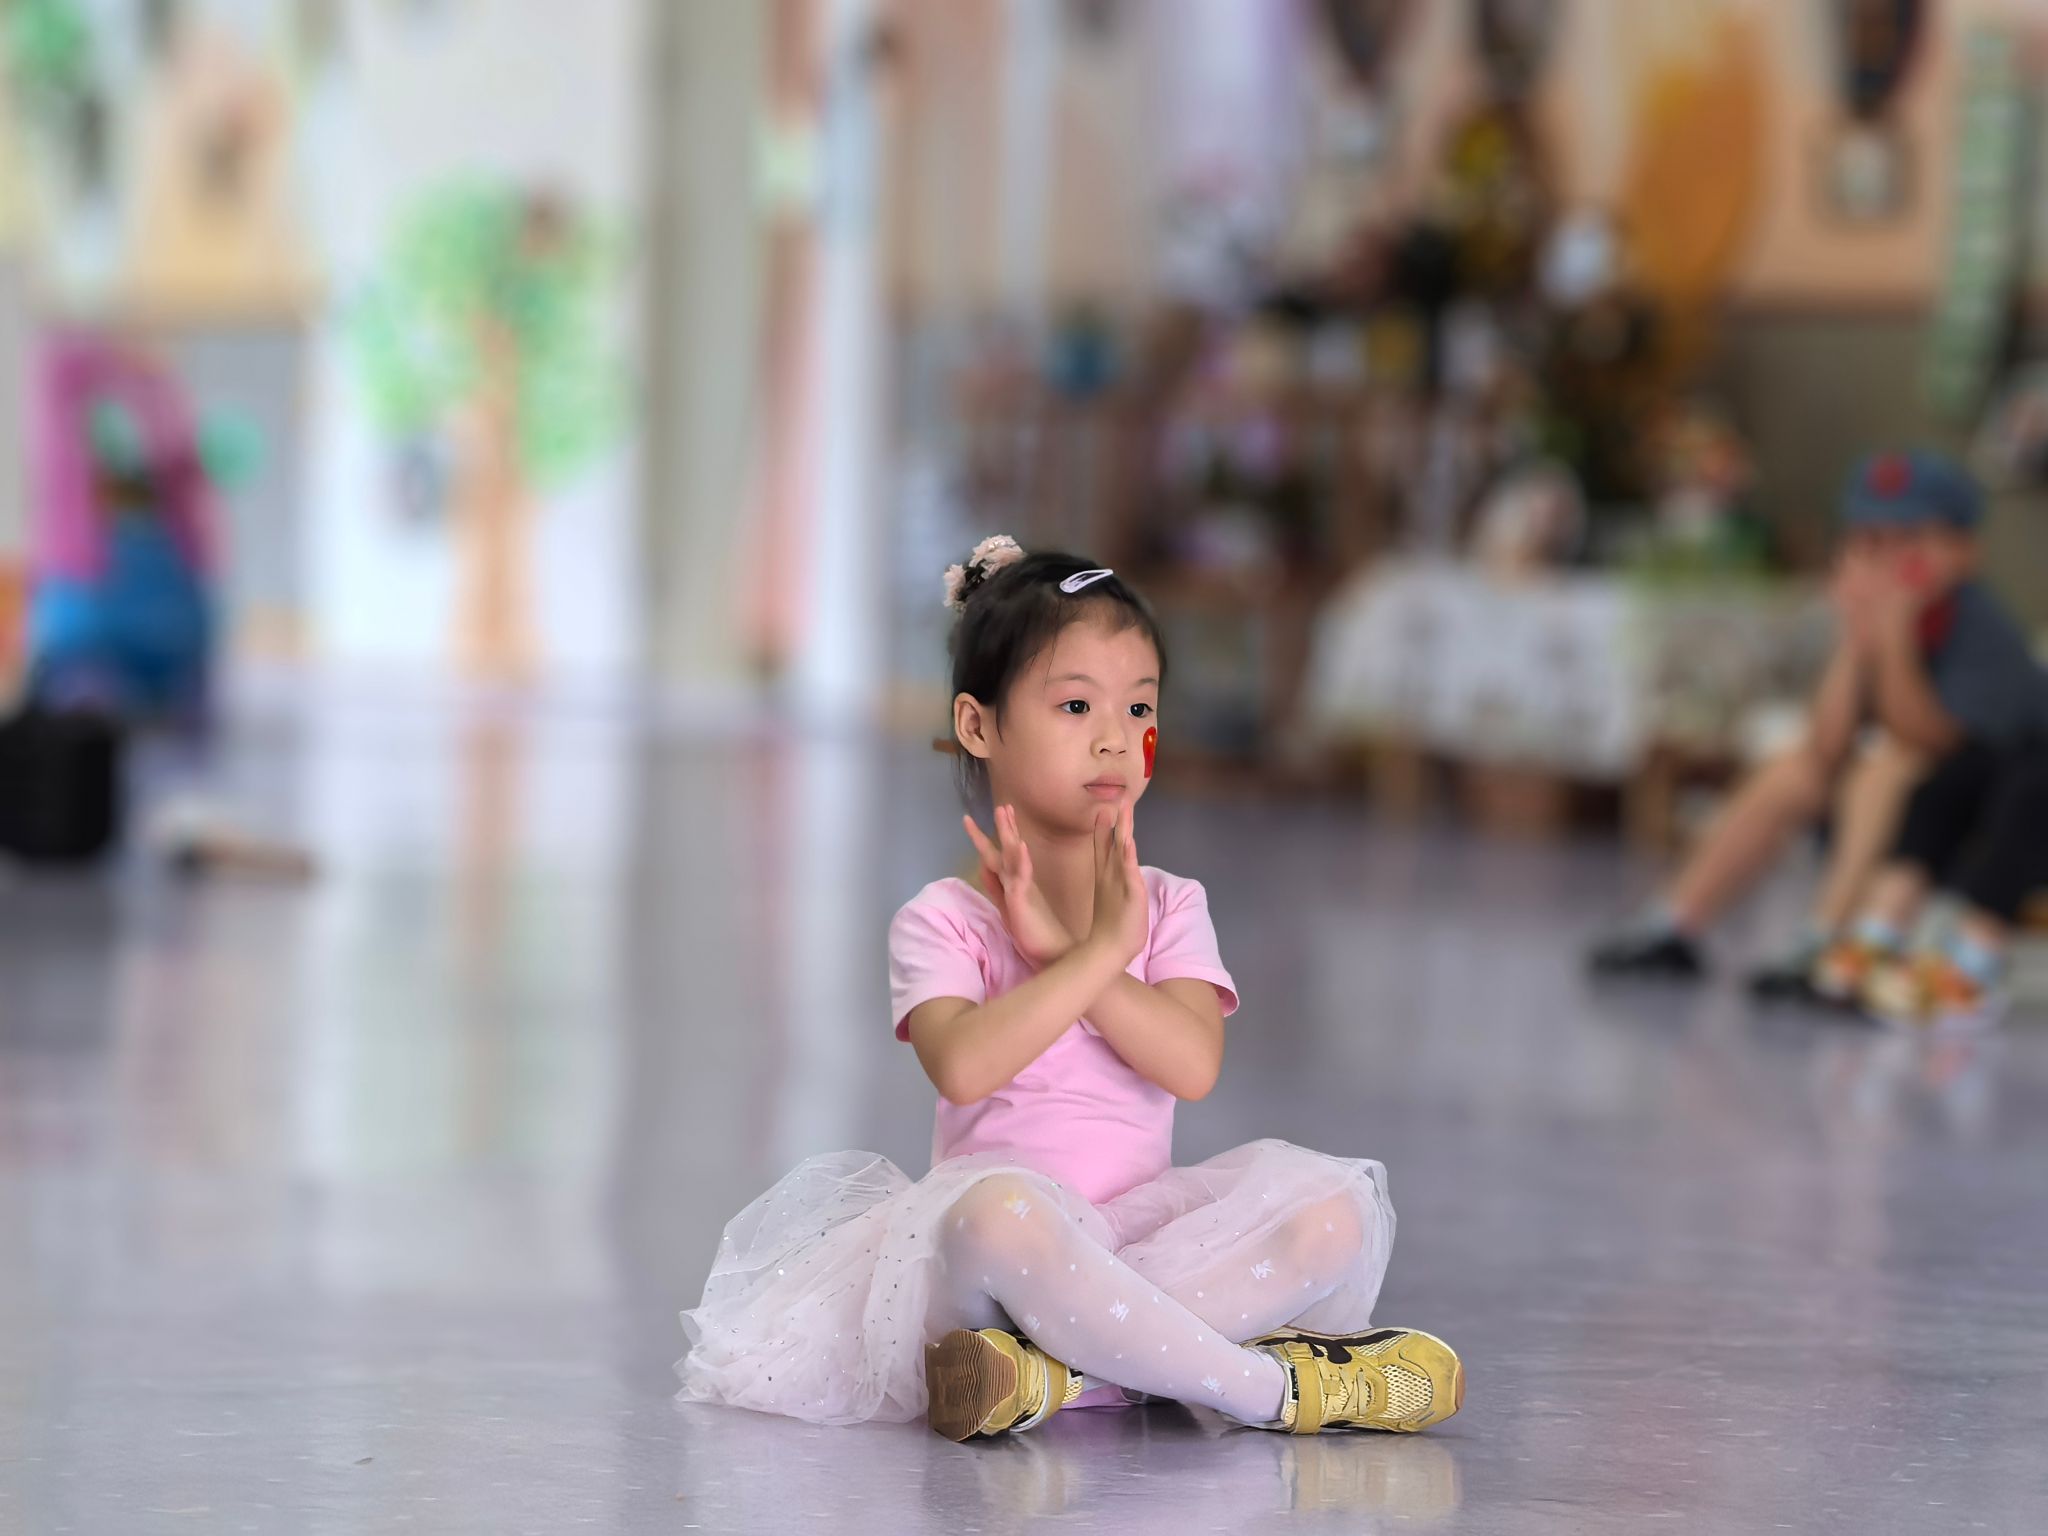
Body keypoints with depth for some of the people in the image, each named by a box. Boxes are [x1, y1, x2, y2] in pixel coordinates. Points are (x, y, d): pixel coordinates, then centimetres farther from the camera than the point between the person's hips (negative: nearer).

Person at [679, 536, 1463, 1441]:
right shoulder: (942, 921, 1)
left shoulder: (1168, 906, 11)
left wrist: (1056, 948, -13)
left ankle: (1053, 1366, -33)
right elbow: (962, 1064, -21)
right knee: (1001, 1208, -41)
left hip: (1142, 1228, 4)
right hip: (990, 1257, -4)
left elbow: (1192, 1062, -8)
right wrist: (1100, 950, -20)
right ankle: (1272, 1387, -30)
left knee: (1337, 1204, -23)